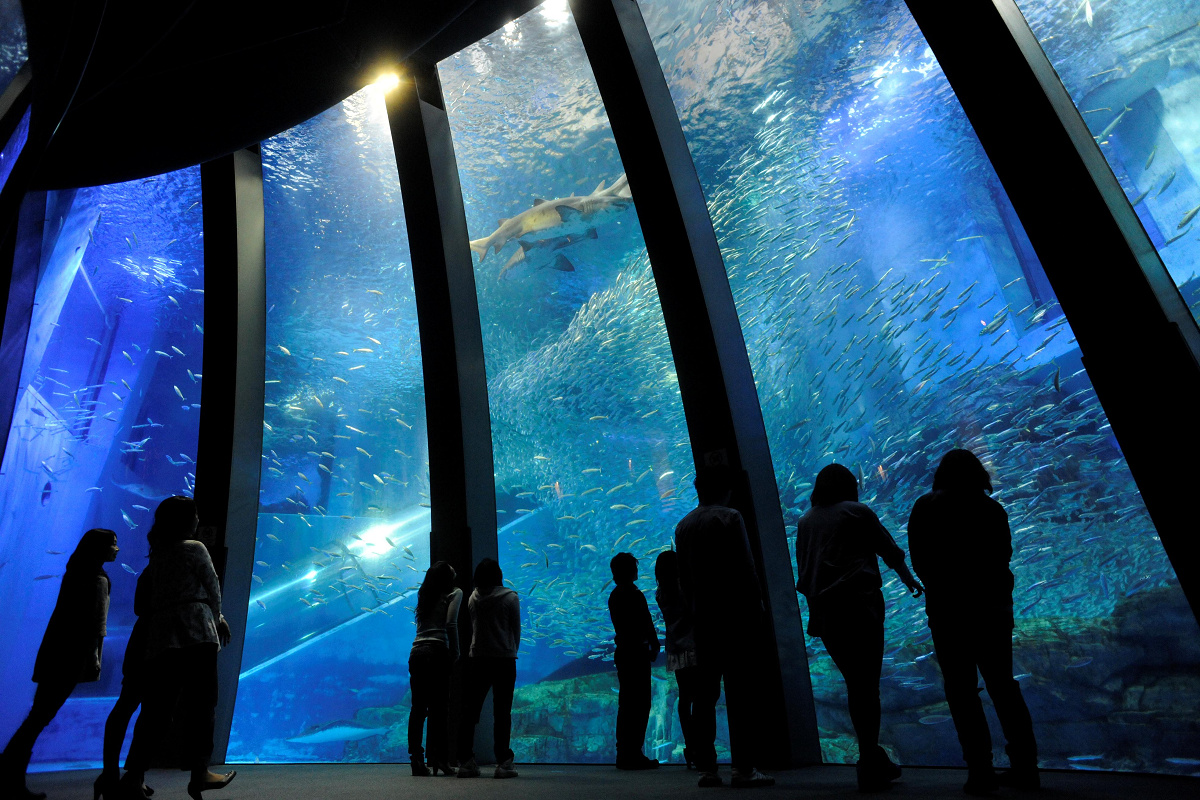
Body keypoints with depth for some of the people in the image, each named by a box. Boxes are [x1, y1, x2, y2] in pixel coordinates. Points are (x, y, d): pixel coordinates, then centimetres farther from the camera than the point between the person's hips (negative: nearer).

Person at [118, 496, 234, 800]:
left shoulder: (155, 557, 18)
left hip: (159, 638, 6)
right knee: (199, 702, -1)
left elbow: (140, 606, 20)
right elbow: (212, 589, 2)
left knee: (157, 708, 7)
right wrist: (216, 617, 20)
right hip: (196, 635, -6)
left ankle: (134, 775, 1)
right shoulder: (195, 549, 0)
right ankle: (199, 772, -1)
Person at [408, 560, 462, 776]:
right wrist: (455, 653, -2)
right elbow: (450, 624, -7)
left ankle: (416, 759, 2)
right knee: (438, 707, -2)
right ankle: (437, 757, -5)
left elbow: (420, 624, 17)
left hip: (416, 652, 5)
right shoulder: (454, 593, 6)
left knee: (418, 708, 5)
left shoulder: (423, 596, 23)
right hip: (437, 651, -5)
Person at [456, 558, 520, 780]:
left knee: (470, 710, 10)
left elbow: (472, 628, 9)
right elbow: (516, 630, 0)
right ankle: (503, 763, 1)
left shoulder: (473, 599, 3)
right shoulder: (510, 598, -5)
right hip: (504, 659, -2)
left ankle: (465, 761, 11)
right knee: (502, 712, 2)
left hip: (477, 659, 3)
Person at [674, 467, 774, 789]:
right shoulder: (729, 517, -7)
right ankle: (744, 768, -1)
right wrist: (757, 606, -2)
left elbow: (683, 578, 13)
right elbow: (745, 568, -10)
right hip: (737, 614, -5)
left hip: (703, 617, 6)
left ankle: (706, 767, 10)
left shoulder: (683, 526, 11)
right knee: (740, 690, -2)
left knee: (705, 692, 7)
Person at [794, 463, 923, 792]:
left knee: (855, 685, 15)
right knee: (867, 685, 0)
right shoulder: (857, 512, -1)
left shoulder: (805, 521, 12)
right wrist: (910, 580, 25)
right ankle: (870, 767, 2)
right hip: (859, 605, -5)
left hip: (824, 613, 5)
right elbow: (889, 551, 8)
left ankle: (872, 758, 24)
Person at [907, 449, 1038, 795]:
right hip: (995, 606, 4)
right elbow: (1004, 555, 9)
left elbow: (920, 562, -2)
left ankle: (980, 770, 1)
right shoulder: (992, 508, 5)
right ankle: (1025, 766, 17)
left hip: (950, 608, -4)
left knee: (961, 689, 3)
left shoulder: (926, 508, -3)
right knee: (1003, 685, 15)